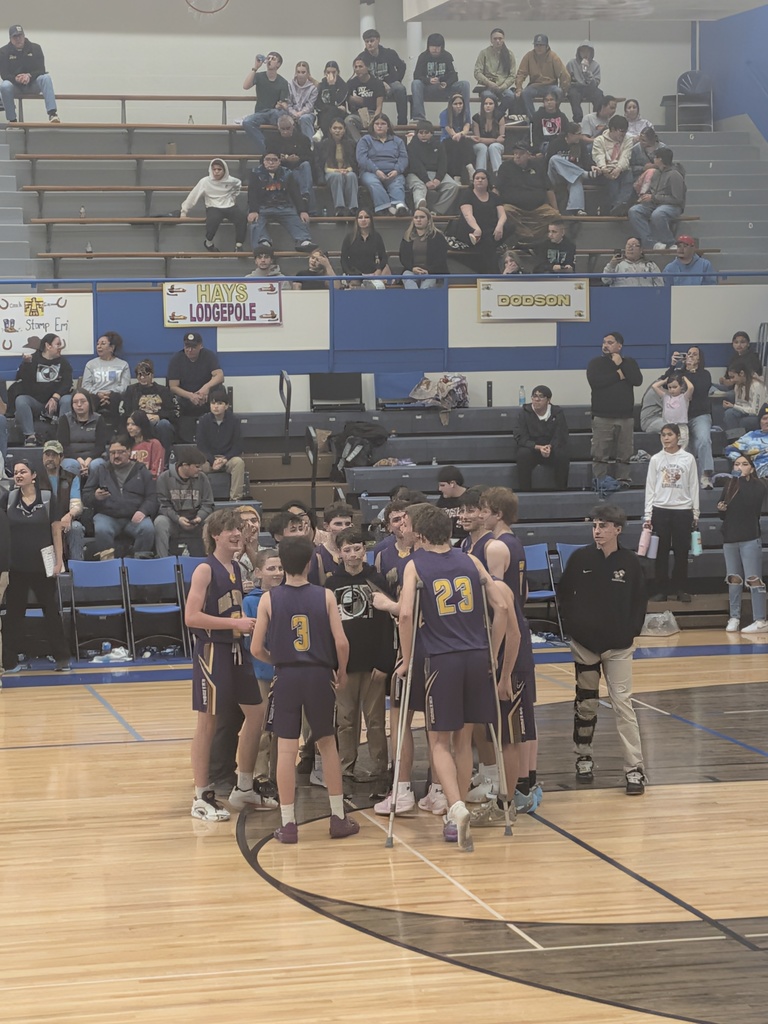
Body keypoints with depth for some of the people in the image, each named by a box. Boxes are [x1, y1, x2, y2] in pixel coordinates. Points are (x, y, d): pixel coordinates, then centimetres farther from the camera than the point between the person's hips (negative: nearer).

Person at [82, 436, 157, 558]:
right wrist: (95, 497, -10)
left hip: (134, 517, 0)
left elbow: (152, 497, 9)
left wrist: (143, 511, -11)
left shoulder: (141, 471, 16)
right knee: (101, 530, -35)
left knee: (148, 529, -31)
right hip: (107, 516, 0)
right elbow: (85, 497, 14)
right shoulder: (100, 471, 17)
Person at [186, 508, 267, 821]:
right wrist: (235, 623, -21)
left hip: (235, 650, 8)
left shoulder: (236, 567, 11)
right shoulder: (205, 570, -13)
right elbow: (192, 617, -21)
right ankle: (202, 798, 7)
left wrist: (248, 622, 4)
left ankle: (243, 788, 24)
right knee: (207, 723, -1)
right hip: (212, 651, -8)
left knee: (256, 713, 11)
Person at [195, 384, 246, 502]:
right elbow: (201, 445, -5)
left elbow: (237, 446, -4)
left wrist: (225, 459, -20)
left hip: (228, 457, 0)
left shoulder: (233, 420, -3)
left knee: (238, 462, -33)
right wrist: (212, 461, -21)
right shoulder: (204, 420, -3)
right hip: (208, 458, 0)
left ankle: (235, 498, -29)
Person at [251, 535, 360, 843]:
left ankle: (288, 824, 4)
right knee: (327, 744, 14)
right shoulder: (325, 596, -3)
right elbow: (341, 643, -8)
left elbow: (256, 649, -3)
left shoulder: (269, 599, -3)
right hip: (319, 675, 1)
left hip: (287, 676, -1)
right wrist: (341, 673, 10)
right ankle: (338, 818, 17)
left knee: (286, 749, 3)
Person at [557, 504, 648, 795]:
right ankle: (584, 758, 29)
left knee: (623, 703, -7)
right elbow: (564, 593, 5)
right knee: (585, 703, 12)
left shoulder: (630, 562, -4)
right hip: (584, 643, 1)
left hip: (618, 645, -1)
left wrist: (631, 632, -4)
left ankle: (634, 769, -7)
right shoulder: (580, 558, -3)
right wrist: (571, 626, 0)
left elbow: (639, 602, 3)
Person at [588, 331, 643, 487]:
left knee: (624, 454, 1)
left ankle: (623, 481, 6)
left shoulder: (629, 363, 13)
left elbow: (638, 381, -5)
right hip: (602, 416, -2)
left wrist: (620, 364, -7)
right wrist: (618, 376, -6)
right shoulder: (596, 363, 7)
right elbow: (594, 381, -13)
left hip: (625, 416, 2)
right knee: (600, 454, -7)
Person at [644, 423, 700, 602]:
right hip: (660, 510, 0)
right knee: (661, 551, 2)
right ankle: (661, 589, 7)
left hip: (683, 510, 0)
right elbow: (650, 488, 5)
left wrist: (695, 513, 3)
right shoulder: (656, 459, 5)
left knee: (681, 551, 2)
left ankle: (681, 589, 11)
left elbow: (694, 487, 6)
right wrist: (647, 514, 0)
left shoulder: (688, 459, 4)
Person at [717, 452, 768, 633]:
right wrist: (721, 509, -3)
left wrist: (742, 480, -14)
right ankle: (734, 618, 11)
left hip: (750, 538, -6)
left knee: (753, 579, -10)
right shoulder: (729, 486, 14)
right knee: (733, 579, 6)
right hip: (730, 538, 6)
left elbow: (750, 502, -20)